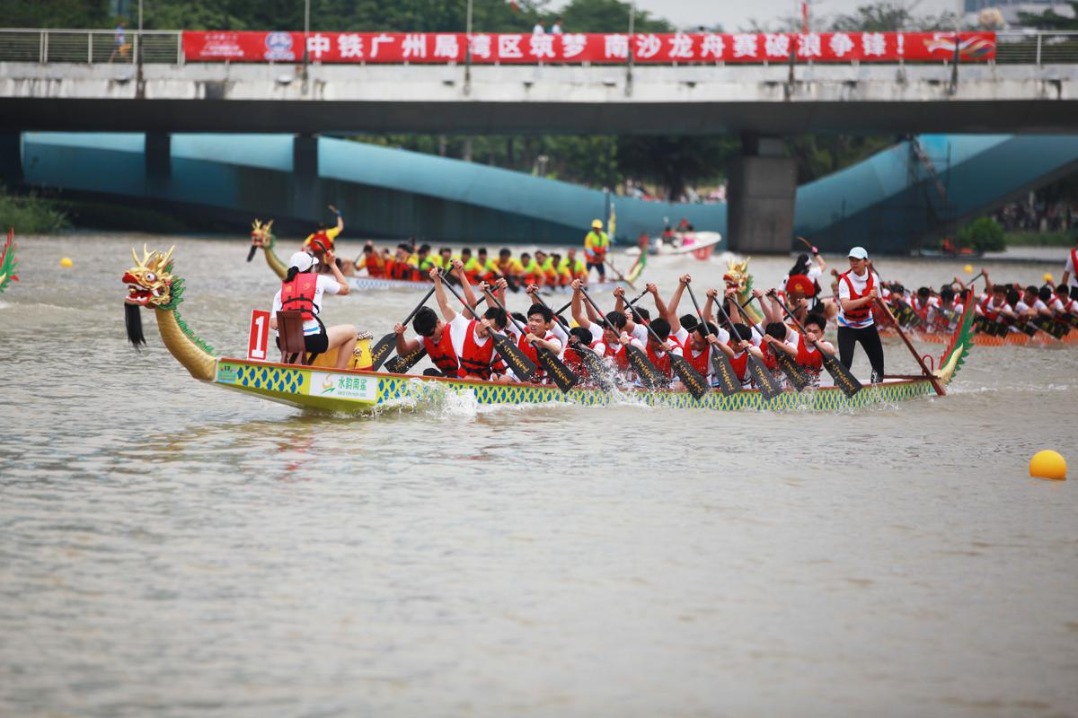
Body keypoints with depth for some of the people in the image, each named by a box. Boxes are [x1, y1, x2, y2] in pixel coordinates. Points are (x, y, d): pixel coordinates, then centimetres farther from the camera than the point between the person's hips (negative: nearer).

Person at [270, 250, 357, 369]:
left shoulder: (281, 290, 13)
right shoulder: (319, 280, 7)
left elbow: (274, 324, 4)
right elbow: (345, 289, 24)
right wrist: (332, 264, 34)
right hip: (313, 340, -5)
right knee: (351, 331, 18)